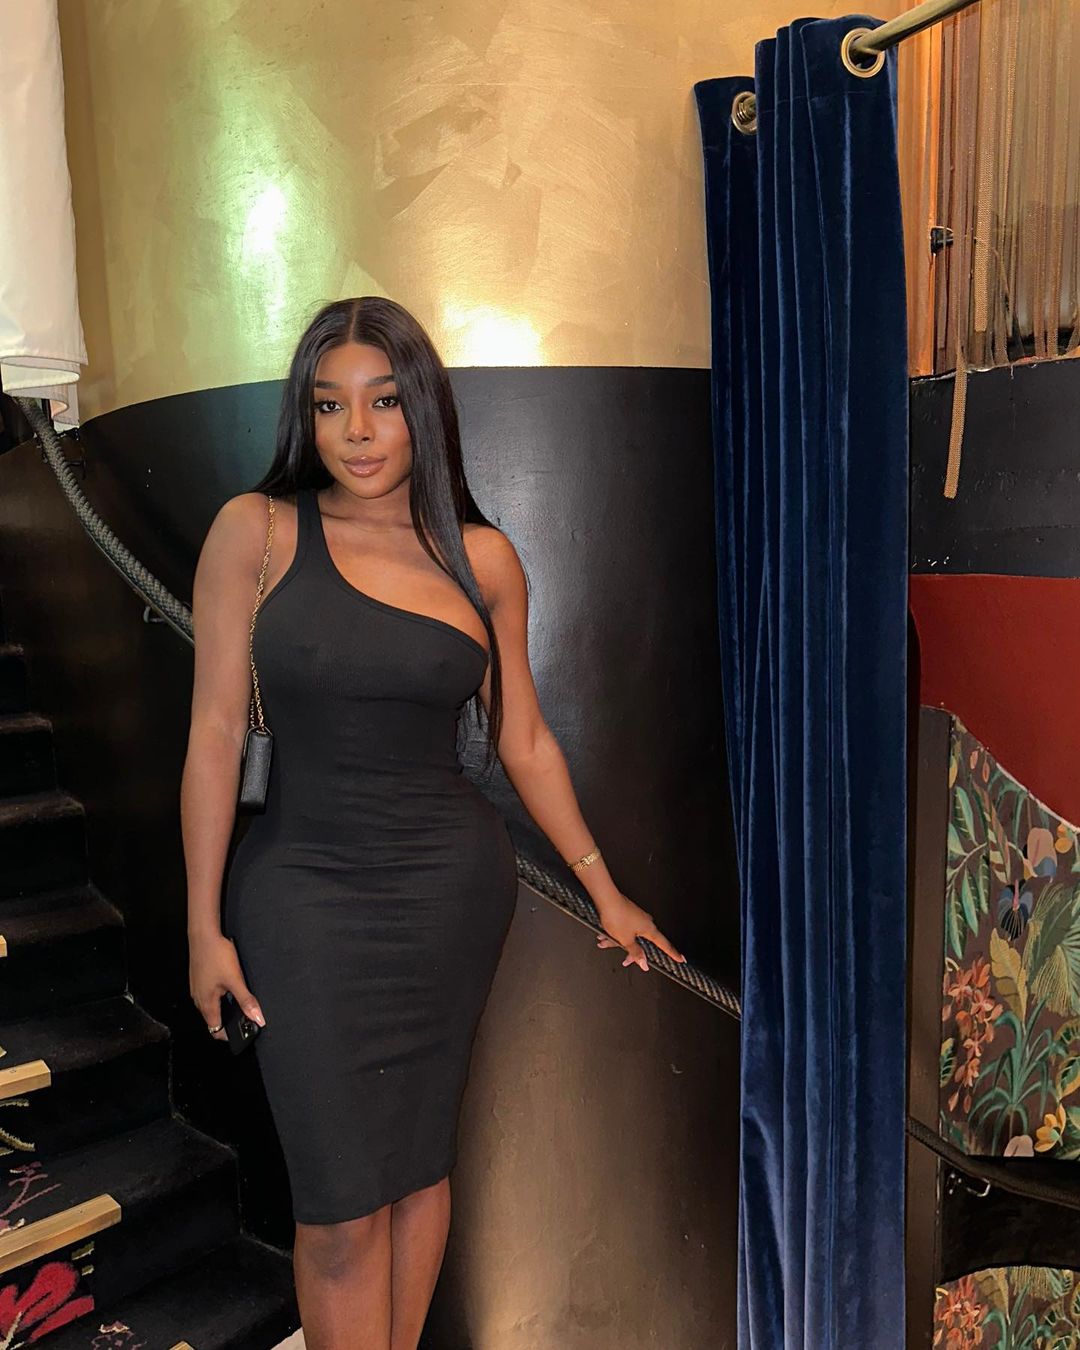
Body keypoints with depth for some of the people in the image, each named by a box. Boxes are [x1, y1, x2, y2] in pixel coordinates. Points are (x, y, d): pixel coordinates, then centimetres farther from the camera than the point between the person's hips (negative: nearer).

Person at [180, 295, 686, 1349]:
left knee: (422, 1162, 15)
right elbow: (215, 731, -4)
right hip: (305, 894, -2)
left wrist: (604, 890, 10)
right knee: (341, 1202, 4)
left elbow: (524, 741, 7)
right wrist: (204, 925, -3)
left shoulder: (482, 557, 1)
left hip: (453, 885, 2)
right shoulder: (257, 529, -5)